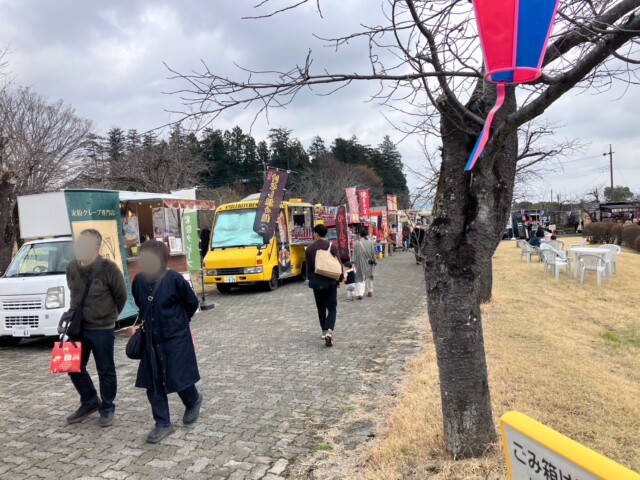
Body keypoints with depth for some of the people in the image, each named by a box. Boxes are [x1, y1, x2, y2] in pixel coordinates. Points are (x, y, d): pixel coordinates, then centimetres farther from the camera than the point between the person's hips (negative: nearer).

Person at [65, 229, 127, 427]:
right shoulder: (71, 268, -1)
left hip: (102, 329, -5)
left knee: (105, 371, 6)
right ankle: (90, 402, 33)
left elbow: (121, 296, -6)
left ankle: (107, 408, 23)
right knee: (75, 368, 13)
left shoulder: (109, 268, -18)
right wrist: (77, 315, 14)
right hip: (78, 327, 6)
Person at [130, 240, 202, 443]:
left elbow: (192, 302, -4)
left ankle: (194, 401, 34)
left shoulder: (174, 279, -18)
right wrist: (146, 324, 12)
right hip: (151, 340, 5)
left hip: (175, 338, -5)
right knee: (153, 384, 5)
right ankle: (163, 424, 19)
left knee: (178, 378, 2)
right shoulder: (139, 281, -2)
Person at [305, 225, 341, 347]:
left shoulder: (309, 248, -1)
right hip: (330, 281, -1)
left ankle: (324, 332, 24)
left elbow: (308, 267, 3)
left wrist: (310, 279, 17)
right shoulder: (332, 246, -6)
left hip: (316, 282, 2)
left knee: (321, 308, 16)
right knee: (332, 308, 3)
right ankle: (329, 331, -16)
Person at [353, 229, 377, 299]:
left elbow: (355, 254, -7)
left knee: (360, 277, -1)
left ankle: (359, 293, -12)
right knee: (369, 276, 18)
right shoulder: (370, 242, -5)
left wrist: (355, 263, 0)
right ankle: (370, 291, 27)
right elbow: (373, 253, 0)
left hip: (360, 263, -2)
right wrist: (374, 261, 10)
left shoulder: (357, 243, -9)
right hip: (369, 262, 2)